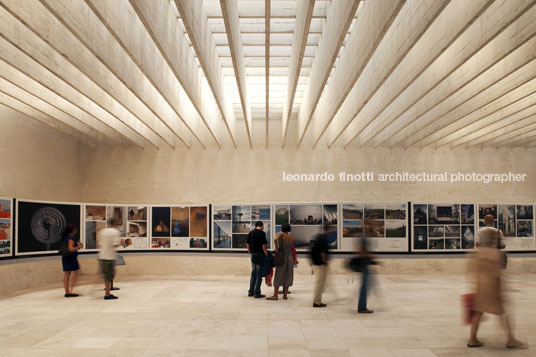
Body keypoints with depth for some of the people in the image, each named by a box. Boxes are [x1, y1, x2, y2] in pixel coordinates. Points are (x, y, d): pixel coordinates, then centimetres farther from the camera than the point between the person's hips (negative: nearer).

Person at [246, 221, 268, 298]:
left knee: (253, 273, 16)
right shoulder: (262, 233, -12)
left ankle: (251, 292, 21)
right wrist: (267, 255, -8)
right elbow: (263, 246, -16)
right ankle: (257, 293, 4)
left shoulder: (250, 233, 8)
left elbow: (247, 245, 11)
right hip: (260, 254, -6)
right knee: (259, 274, 0)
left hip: (253, 255, 7)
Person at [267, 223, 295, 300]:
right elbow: (292, 249, 7)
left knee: (278, 277, 1)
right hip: (290, 258, 3)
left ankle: (275, 295, 0)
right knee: (287, 277, 10)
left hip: (282, 258, -3)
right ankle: (285, 295, 11)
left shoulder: (281, 235, -8)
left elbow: (275, 239, -27)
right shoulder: (292, 238, 4)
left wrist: (276, 248, -17)